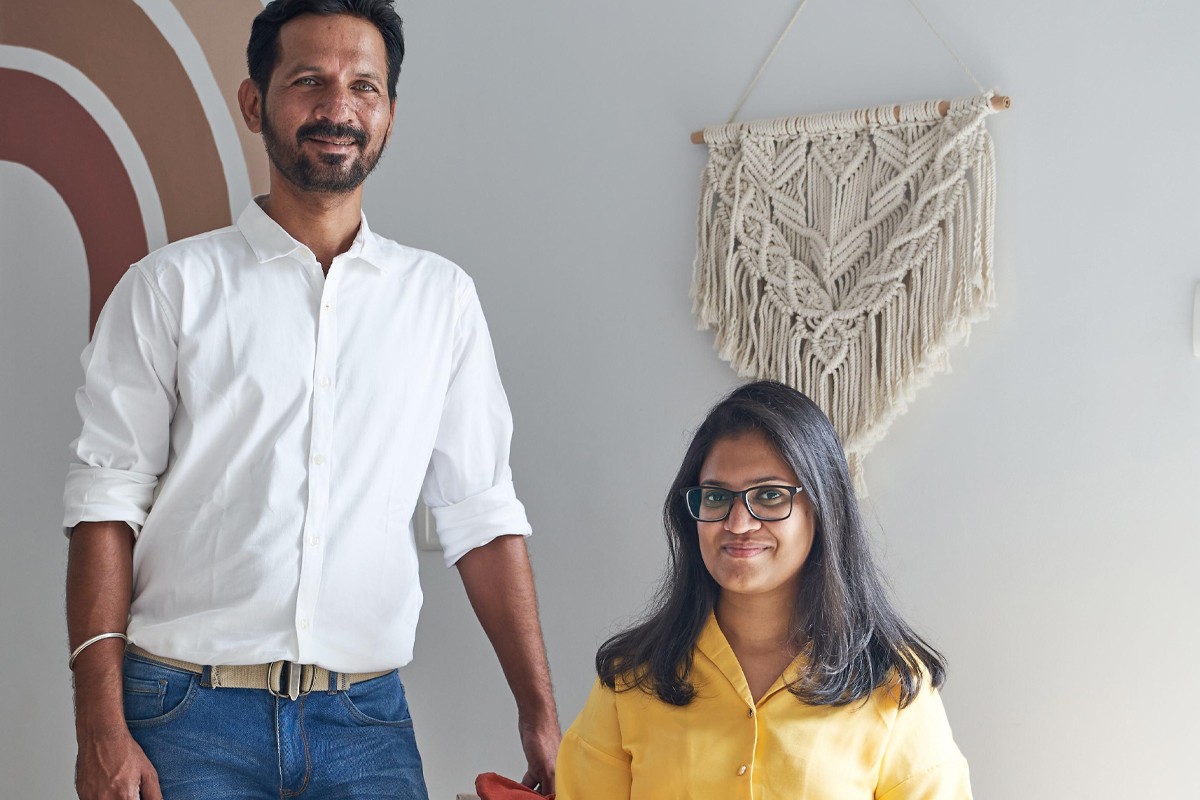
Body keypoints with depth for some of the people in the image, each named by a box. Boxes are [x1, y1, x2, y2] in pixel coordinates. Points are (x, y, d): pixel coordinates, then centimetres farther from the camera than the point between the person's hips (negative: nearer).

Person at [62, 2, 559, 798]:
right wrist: (102, 727, -10)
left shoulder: (441, 298, 8)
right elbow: (108, 503, -2)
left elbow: (482, 515, 7)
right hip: (187, 715, -1)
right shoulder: (172, 286, 1)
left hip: (366, 722, 2)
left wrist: (540, 717, 2)